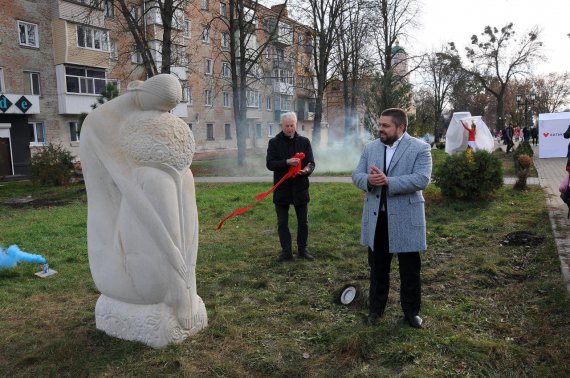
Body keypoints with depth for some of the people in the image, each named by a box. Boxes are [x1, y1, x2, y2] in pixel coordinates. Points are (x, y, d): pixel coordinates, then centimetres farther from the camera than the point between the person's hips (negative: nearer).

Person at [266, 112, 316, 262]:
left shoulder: (304, 141, 4)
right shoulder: (274, 142, 0)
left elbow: (311, 163, 1)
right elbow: (270, 164, -9)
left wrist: (307, 170, -23)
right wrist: (287, 162, -25)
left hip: (300, 188, 1)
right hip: (281, 189, -1)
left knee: (303, 222, 10)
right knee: (282, 223, 6)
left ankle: (302, 249, 26)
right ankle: (286, 252, 18)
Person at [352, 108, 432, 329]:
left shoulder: (420, 148, -7)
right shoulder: (370, 148, 7)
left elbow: (421, 179, -19)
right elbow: (356, 175, 4)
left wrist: (388, 181, -27)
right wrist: (368, 180, -20)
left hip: (405, 217, -3)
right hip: (376, 217, 4)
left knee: (410, 269, 10)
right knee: (377, 267, 15)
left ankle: (411, 311, 28)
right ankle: (376, 308, 30)